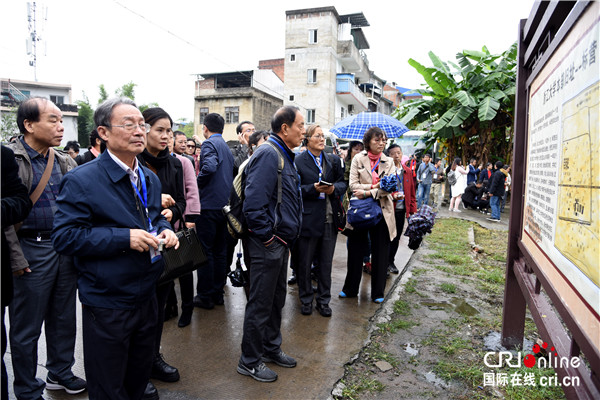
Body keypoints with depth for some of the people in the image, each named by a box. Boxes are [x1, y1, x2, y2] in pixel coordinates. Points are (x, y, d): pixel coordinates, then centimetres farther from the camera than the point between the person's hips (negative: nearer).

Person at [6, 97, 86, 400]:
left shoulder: (65, 162, 8)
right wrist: (14, 256, -15)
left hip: (66, 248, 6)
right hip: (32, 252, -6)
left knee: (64, 318, 18)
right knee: (26, 328, 10)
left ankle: (60, 373, 38)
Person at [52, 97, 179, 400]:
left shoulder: (150, 179, 7)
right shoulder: (81, 181, -16)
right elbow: (64, 237, -19)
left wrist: (164, 229, -3)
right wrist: (124, 238, -27)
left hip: (146, 295, 7)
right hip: (106, 304, -6)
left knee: (140, 375, 26)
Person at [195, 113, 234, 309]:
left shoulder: (209, 143, -9)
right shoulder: (227, 147, 17)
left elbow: (209, 167, -27)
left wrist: (198, 185, -12)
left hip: (209, 205, -8)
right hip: (225, 205, 8)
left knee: (205, 251, 0)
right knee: (220, 251, 13)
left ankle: (205, 296, 8)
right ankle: (218, 293, 22)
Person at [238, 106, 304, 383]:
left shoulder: (284, 155, 14)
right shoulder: (268, 153, -18)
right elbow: (254, 201, -26)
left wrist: (286, 237, 15)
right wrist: (267, 236, -20)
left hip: (281, 242, 10)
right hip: (267, 244, -10)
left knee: (276, 299, 21)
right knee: (260, 303, 4)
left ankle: (271, 348, 39)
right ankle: (250, 361, 22)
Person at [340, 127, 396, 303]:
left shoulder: (389, 162, 6)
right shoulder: (358, 159, 2)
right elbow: (353, 185, -7)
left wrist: (367, 192, -17)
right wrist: (374, 186, -17)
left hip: (381, 210, 1)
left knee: (380, 253, 7)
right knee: (355, 251, 8)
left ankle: (378, 292, 21)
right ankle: (350, 289, 24)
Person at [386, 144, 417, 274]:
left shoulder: (407, 171, 10)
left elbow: (412, 191, 14)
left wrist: (413, 209, 9)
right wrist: (393, 195, -25)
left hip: (401, 210, 5)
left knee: (396, 238, 13)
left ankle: (391, 261, 28)